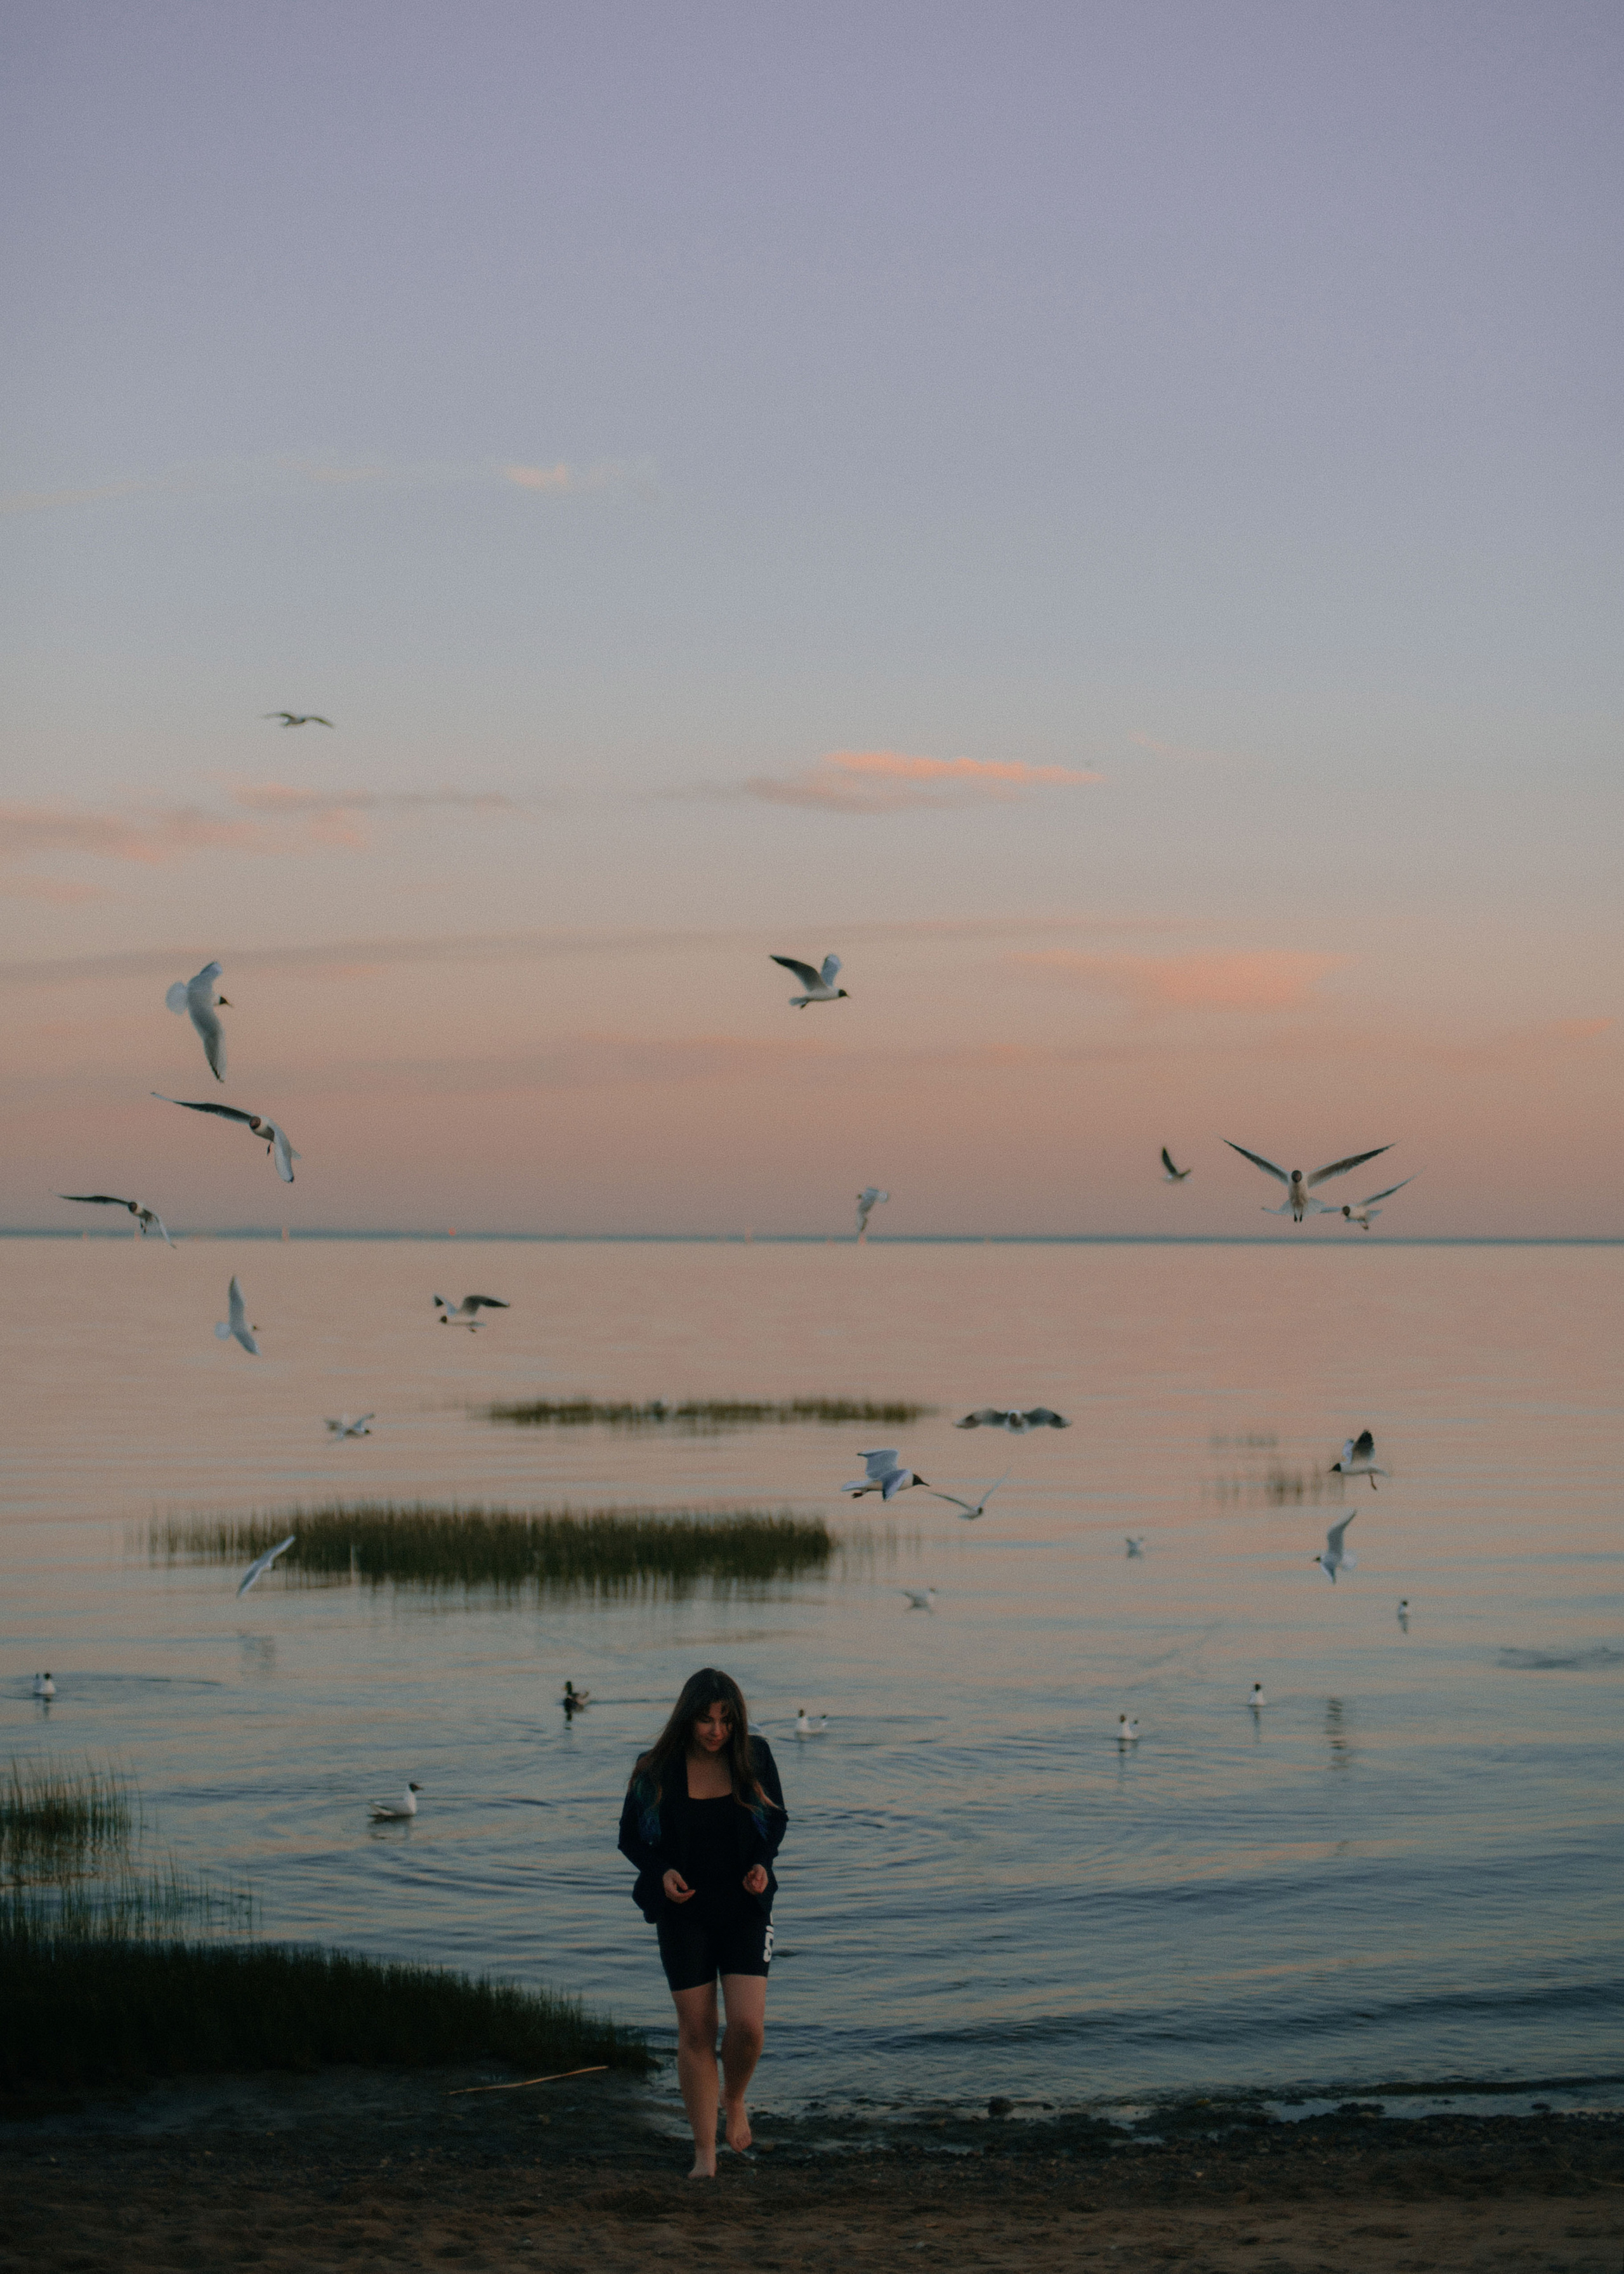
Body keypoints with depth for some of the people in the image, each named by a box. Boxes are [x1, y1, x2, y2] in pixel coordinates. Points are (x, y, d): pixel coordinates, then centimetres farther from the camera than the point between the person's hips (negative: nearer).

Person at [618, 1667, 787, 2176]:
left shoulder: (754, 1758, -4)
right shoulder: (657, 1769, -7)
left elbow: (776, 1820, 11)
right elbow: (631, 1835, 4)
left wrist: (762, 1865, -8)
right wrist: (662, 1872, -15)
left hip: (744, 1907, 1)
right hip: (684, 1911, 0)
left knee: (748, 2024, -12)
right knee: (696, 2031, 1)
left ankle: (734, 2099, 21)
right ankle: (704, 2153, 10)